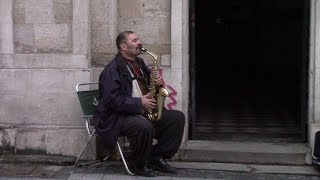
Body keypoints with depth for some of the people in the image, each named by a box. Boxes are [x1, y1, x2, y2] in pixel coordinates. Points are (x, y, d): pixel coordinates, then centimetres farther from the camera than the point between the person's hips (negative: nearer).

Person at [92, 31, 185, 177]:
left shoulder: (139, 63, 16)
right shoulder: (112, 69, -12)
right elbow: (113, 100, -21)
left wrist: (157, 81, 0)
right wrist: (139, 102, -24)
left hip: (145, 112, 9)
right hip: (119, 116, -9)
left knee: (178, 117, -4)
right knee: (145, 126, -37)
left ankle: (157, 157, 2)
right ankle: (137, 165, -11)